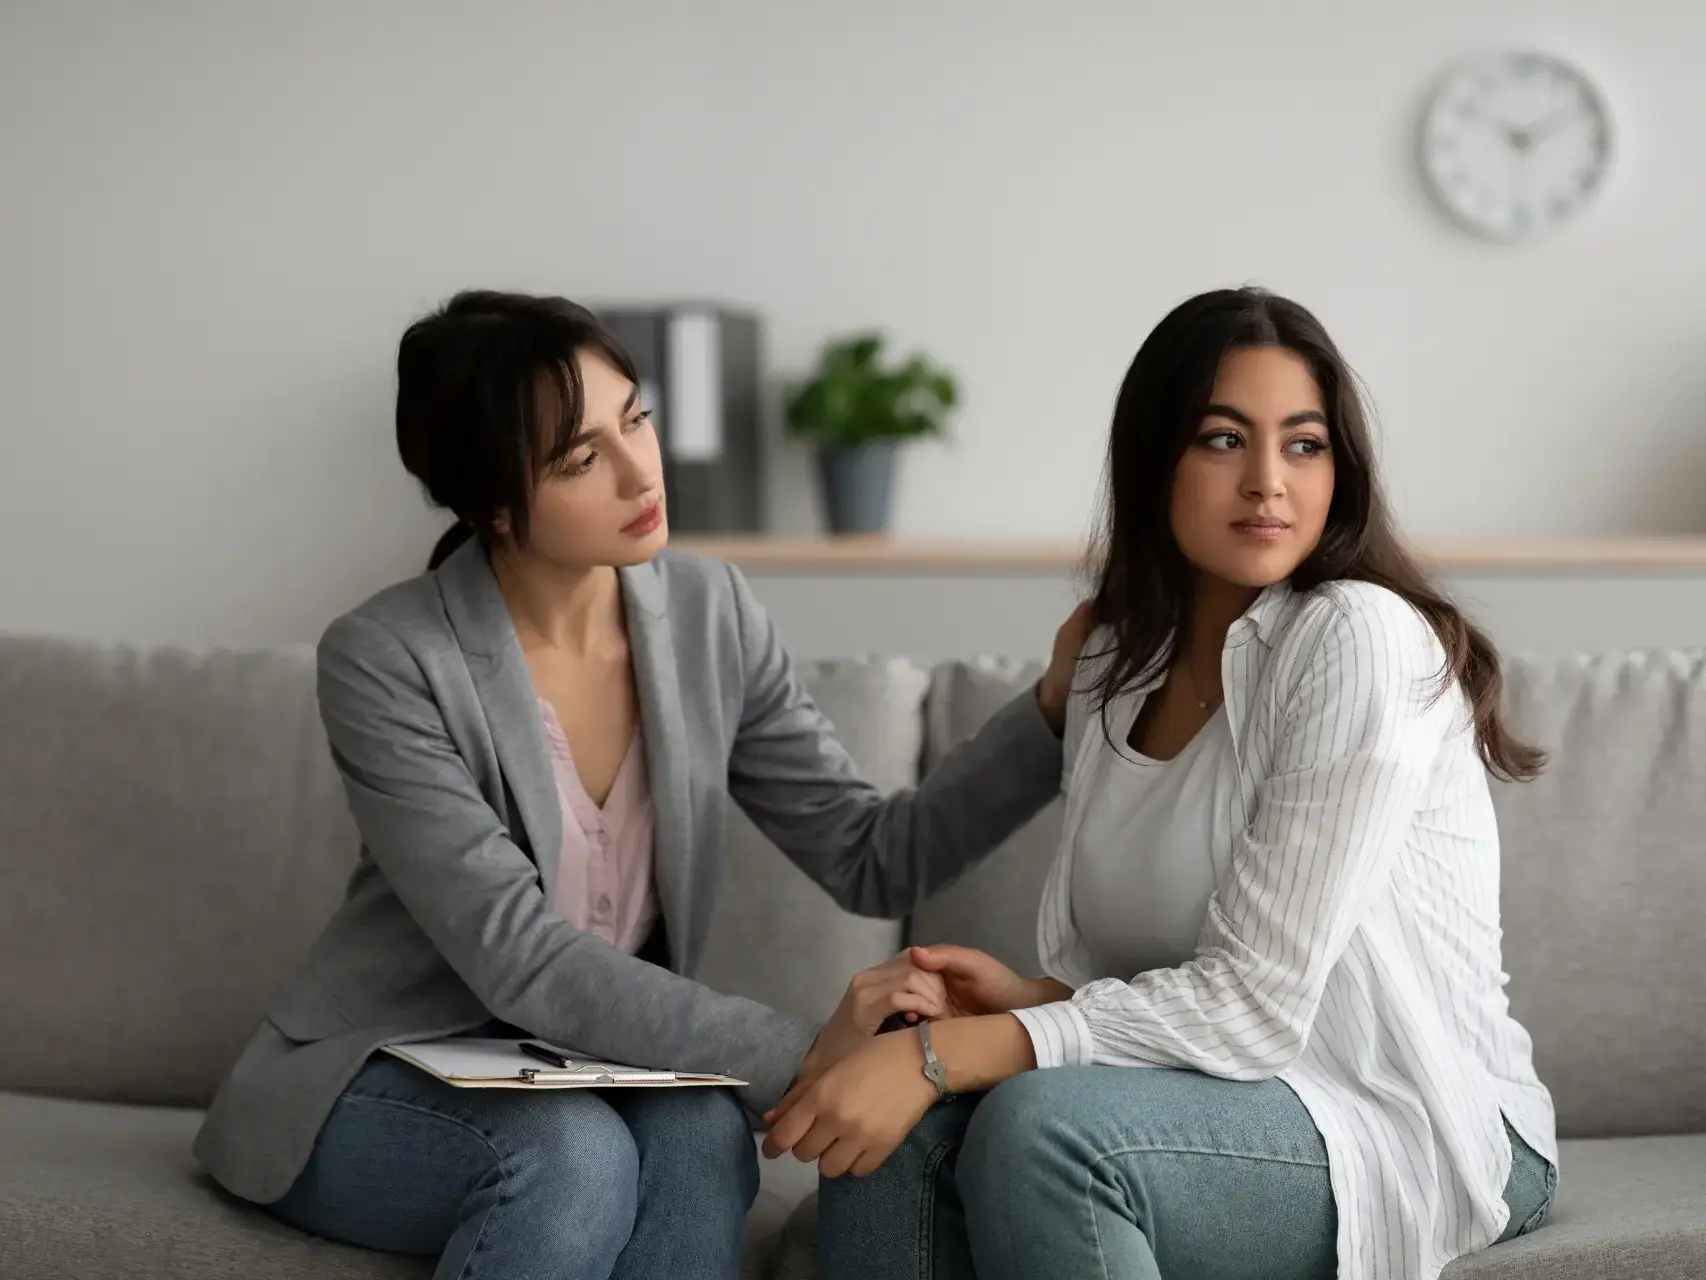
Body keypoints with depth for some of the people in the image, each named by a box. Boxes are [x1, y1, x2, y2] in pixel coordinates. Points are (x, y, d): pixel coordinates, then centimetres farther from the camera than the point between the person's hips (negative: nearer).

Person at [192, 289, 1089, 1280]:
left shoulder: (709, 614, -5)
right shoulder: (387, 663, -20)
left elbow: (877, 859, -5)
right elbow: (522, 962, -26)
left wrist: (1055, 714, -18)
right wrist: (798, 1054, -32)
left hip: (594, 1067, 4)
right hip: (379, 1080, -4)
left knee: (702, 1133, -30)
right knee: (573, 1153, -34)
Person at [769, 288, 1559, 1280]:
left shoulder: (1360, 639, -15)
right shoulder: (1117, 673, 9)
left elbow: (1255, 1004, -20)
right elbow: (1118, 976, 10)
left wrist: (941, 1056, -26)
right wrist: (1025, 999, -13)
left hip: (1419, 1127, -6)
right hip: (1235, 1099, 6)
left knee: (1040, 1123, -31)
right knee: (892, 1132, -20)